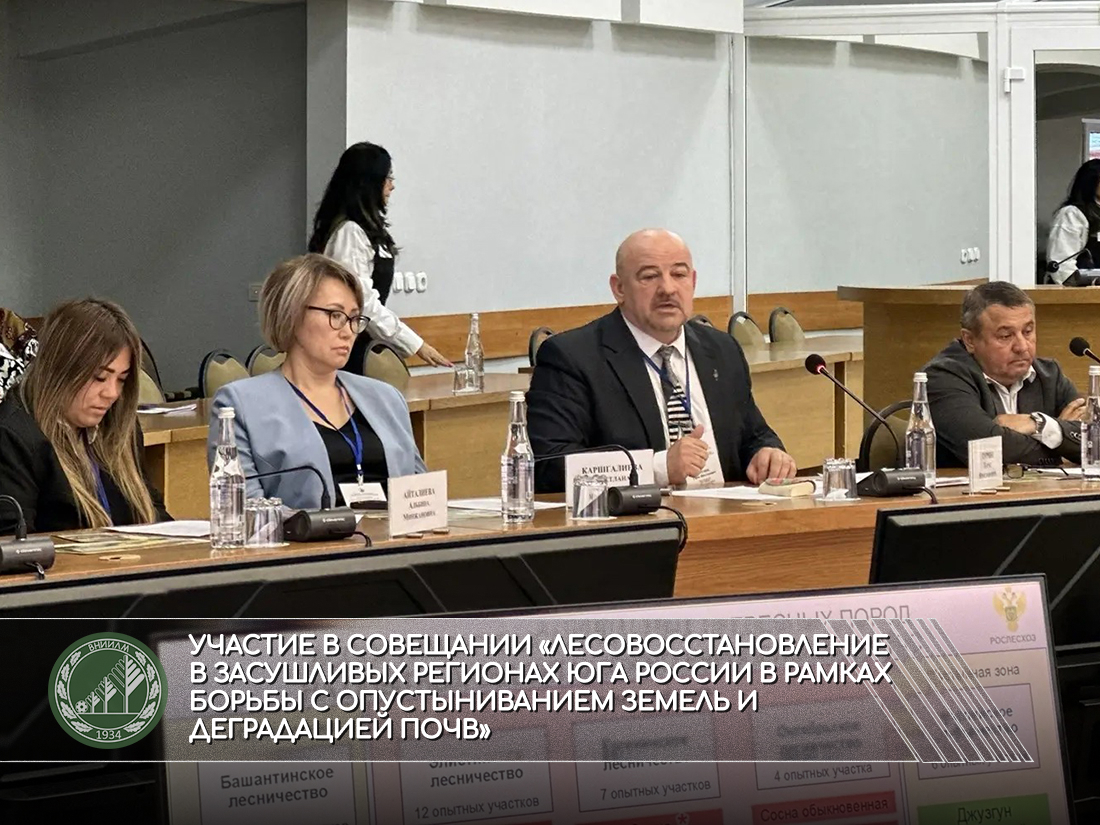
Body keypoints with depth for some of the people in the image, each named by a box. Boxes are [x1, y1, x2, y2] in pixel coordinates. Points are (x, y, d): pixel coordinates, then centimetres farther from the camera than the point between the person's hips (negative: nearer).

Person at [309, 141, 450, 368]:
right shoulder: (349, 232, -15)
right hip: (351, 347, -9)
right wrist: (415, 344, -17)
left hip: (364, 345, 9)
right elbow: (361, 301, -20)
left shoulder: (368, 228, 14)